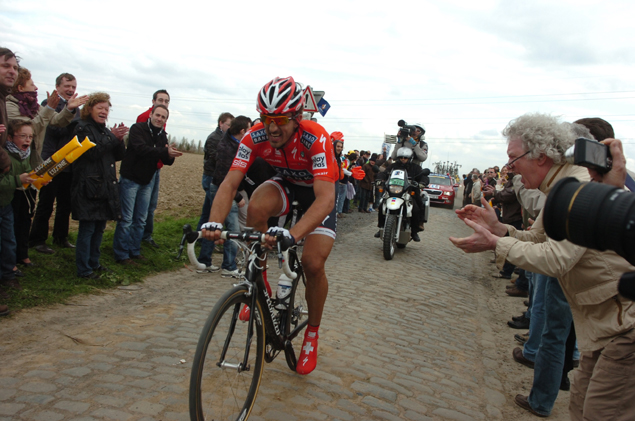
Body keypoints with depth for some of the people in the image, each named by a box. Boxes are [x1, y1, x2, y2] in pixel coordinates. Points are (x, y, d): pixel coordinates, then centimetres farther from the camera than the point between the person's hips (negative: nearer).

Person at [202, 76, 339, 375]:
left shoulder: (316, 138, -36)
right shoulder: (256, 137, -24)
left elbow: (325, 199, -46)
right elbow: (230, 183, -27)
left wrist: (291, 235, -61)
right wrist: (214, 222, -47)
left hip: (319, 191, -3)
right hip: (286, 184, 3)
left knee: (313, 263, -17)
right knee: (256, 207, -32)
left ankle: (312, 333, 11)